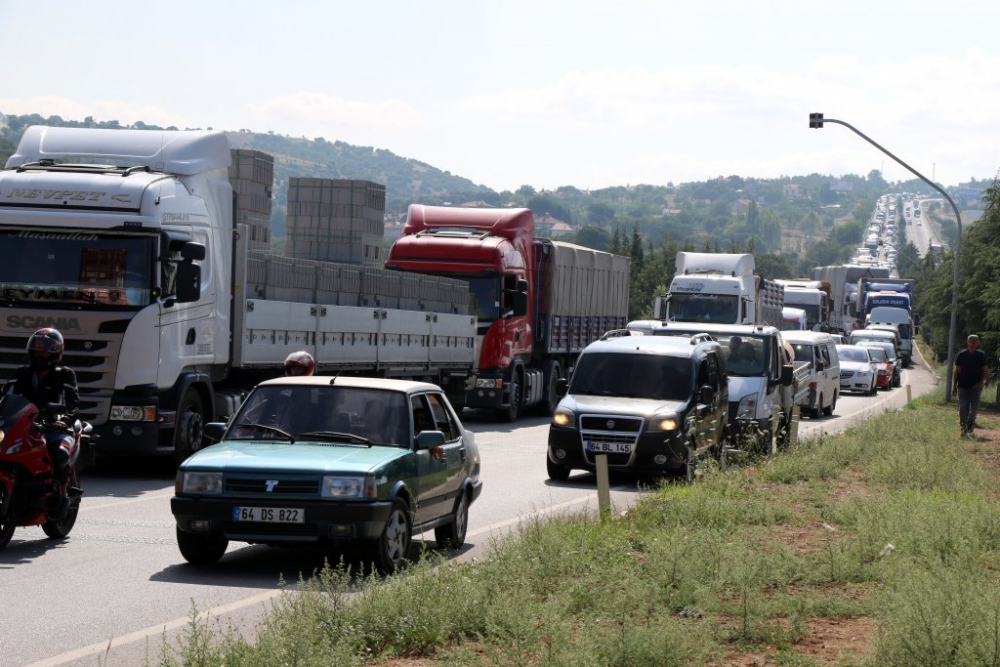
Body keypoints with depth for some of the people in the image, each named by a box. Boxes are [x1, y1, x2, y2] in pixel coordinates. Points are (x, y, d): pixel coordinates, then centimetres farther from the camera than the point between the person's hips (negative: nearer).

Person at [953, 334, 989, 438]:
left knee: (975, 407, -4)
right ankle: (964, 427, 0)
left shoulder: (981, 355, 1)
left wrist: (981, 381, -11)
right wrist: (954, 387, 3)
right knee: (963, 407, -6)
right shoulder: (961, 355, 0)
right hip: (963, 385, 0)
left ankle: (971, 421, 26)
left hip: (976, 386, 0)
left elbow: (984, 370, 7)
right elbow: (957, 371, 4)